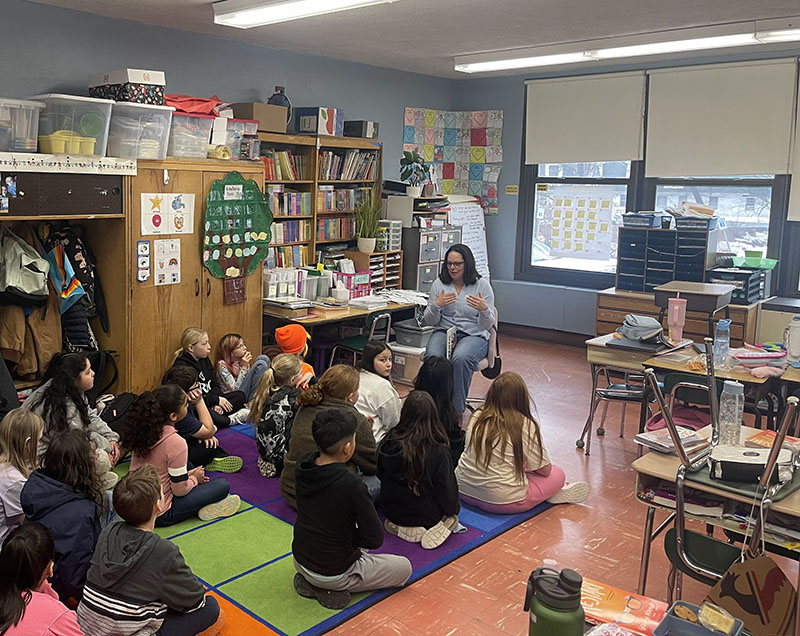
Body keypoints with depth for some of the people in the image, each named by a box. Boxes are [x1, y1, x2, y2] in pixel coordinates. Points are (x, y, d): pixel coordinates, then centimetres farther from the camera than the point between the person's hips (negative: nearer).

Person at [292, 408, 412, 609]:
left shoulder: (303, 465, -13)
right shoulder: (351, 486, -31)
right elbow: (375, 539, -22)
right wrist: (352, 538, -1)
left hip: (300, 560, 7)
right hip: (334, 573, -7)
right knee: (404, 567, 12)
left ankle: (309, 581, 12)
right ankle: (331, 589, -1)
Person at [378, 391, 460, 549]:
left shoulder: (389, 442, -15)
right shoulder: (439, 452, -26)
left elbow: (380, 475, 2)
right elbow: (447, 492, -16)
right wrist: (453, 509, 7)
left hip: (392, 513, 3)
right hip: (427, 517, -3)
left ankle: (397, 526, 4)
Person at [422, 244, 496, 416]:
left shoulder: (482, 285, -1)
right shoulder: (439, 284, 6)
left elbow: (487, 326, -4)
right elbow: (430, 322, 6)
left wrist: (484, 309, -25)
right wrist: (436, 306, -15)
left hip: (474, 336, -2)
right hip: (444, 332, 2)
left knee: (460, 358, -36)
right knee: (433, 357, -33)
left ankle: (457, 410, -22)